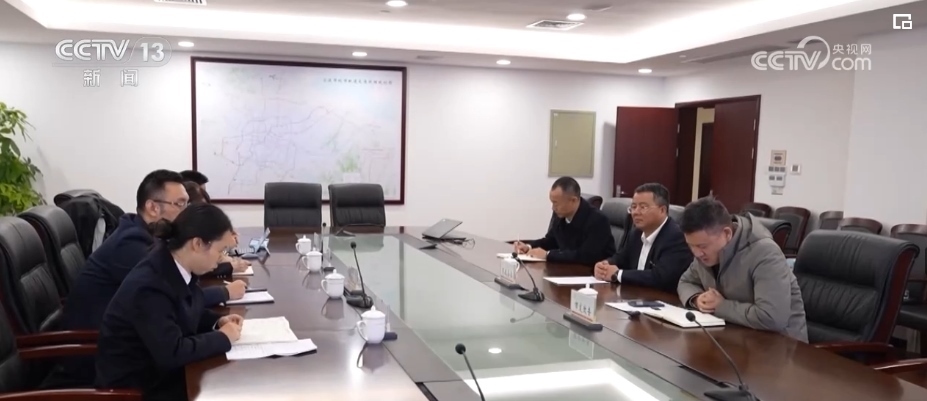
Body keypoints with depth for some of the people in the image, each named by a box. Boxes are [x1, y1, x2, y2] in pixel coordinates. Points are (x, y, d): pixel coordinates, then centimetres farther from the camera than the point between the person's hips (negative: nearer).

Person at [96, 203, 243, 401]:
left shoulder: (177, 267, -4)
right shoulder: (149, 286, -28)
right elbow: (172, 353, -30)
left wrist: (217, 322, -3)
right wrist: (223, 337, -19)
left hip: (162, 369, 8)